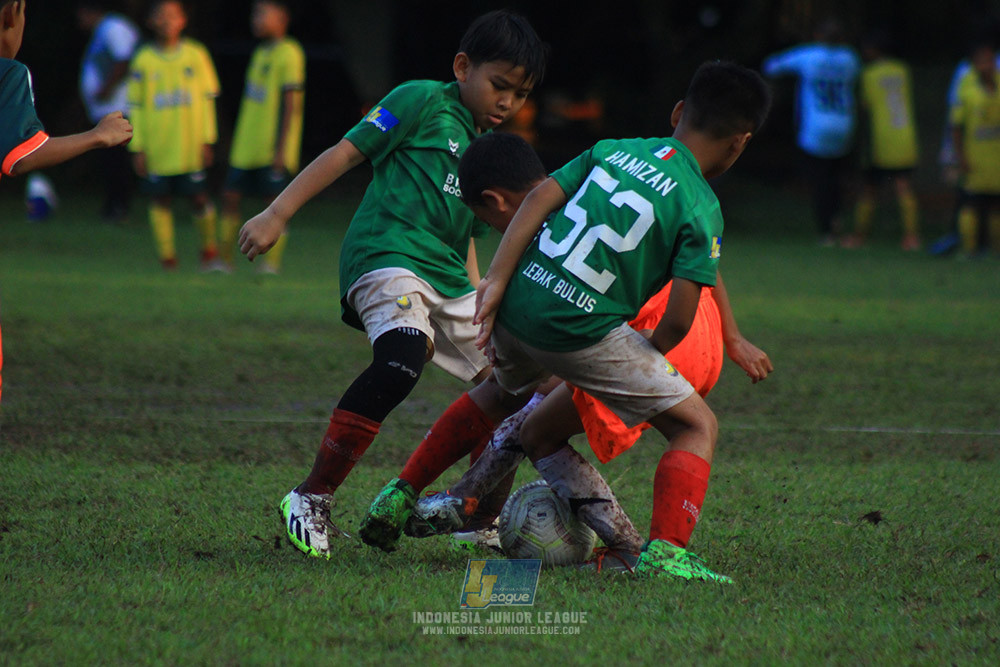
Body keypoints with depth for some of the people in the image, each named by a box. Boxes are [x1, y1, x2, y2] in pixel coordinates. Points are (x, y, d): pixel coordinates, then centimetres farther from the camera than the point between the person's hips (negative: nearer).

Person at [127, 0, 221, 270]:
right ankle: (167, 254, 10)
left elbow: (208, 99, 6)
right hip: (156, 150, 0)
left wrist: (207, 140, 1)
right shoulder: (143, 60, 0)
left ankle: (209, 246, 22)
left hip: (190, 147, 0)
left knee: (198, 197, 1)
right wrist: (137, 147, -1)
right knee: (160, 199, 2)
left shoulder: (196, 55, 1)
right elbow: (135, 106, 3)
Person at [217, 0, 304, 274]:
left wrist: (281, 149, -17)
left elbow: (291, 105, -13)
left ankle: (271, 262, -1)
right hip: (246, 148, 8)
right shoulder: (260, 53, 16)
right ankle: (224, 259, 11)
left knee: (275, 200, -5)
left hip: (272, 150, -8)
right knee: (231, 195, 5)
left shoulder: (289, 54, -9)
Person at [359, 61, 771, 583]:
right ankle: (664, 552, -13)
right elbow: (679, 319, -8)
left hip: (515, 305, 6)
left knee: (504, 391, 38)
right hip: (583, 330, -6)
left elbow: (539, 199, 2)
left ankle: (401, 496, 40)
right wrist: (648, 355, 12)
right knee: (696, 426, 5)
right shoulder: (701, 210, -2)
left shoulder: (613, 150, 13)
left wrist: (496, 281, -1)